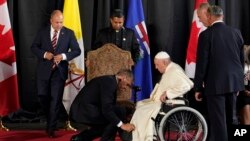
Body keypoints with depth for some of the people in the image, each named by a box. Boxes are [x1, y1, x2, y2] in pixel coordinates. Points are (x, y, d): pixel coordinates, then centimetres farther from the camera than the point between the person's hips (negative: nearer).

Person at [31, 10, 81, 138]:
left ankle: (51, 128, 7)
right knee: (42, 96, 4)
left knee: (56, 99, -1)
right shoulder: (43, 32, 2)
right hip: (44, 70, 1)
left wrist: (63, 56, -18)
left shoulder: (69, 33, -1)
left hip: (59, 70, -1)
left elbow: (77, 50, -1)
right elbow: (34, 47, 5)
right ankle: (51, 119, 31)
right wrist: (44, 54, -15)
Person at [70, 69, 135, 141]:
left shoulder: (109, 81, 17)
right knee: (120, 111, -14)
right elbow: (107, 109, -23)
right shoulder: (109, 82, -14)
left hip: (80, 111, 11)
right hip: (85, 111, -11)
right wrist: (122, 125, -21)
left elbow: (107, 107, 24)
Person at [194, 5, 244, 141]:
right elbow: (242, 59, 11)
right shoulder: (236, 32, 5)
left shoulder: (206, 34, -10)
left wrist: (198, 87, -4)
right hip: (233, 81, 5)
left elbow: (202, 62, -10)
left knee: (218, 120, 0)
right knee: (231, 117, 18)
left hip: (215, 82, -5)